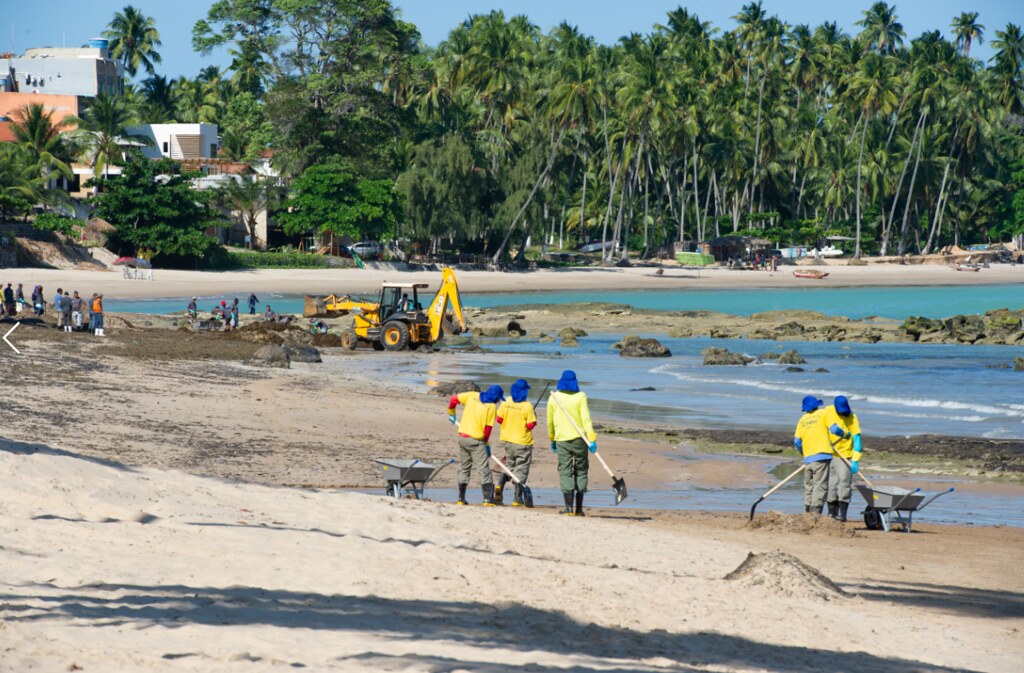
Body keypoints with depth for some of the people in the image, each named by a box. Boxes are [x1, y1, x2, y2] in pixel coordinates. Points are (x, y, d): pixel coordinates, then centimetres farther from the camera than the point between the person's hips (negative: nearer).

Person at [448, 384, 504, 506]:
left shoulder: (472, 396, 4)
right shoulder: (491, 407, -8)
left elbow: (453, 399, 7)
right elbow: (488, 429, -7)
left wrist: (451, 414, 25)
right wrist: (487, 444, 6)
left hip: (462, 437, 5)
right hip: (476, 441, -5)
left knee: (464, 468, 15)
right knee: (483, 469, -2)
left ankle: (461, 499, 16)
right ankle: (488, 499, -7)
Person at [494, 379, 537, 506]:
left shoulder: (506, 403, -3)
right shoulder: (527, 406, -18)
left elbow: (499, 419, 3)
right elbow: (531, 425, -18)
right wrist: (534, 421, 3)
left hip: (508, 440, 5)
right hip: (523, 442, -5)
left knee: (509, 465, 22)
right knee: (521, 470, 6)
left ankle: (500, 483, -4)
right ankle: (517, 498, 7)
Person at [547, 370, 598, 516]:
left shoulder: (554, 397, 2)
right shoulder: (580, 396, -3)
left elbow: (550, 422, 8)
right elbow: (586, 419, -11)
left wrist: (552, 440, 20)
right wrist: (592, 439, -14)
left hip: (562, 440, 1)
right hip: (579, 439, -1)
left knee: (565, 472, -1)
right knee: (581, 471, 9)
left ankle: (569, 507, -13)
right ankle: (579, 508, 7)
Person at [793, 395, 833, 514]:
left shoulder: (803, 419, 13)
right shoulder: (823, 413, 4)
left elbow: (797, 441, 7)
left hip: (808, 457, 4)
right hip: (822, 455, -4)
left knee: (808, 486, 13)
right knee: (820, 485, -7)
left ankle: (807, 513, 12)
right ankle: (815, 512, -18)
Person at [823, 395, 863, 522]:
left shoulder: (852, 417, -10)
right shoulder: (828, 412, -3)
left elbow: (856, 439, -14)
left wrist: (855, 460, -21)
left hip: (845, 454, -3)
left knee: (844, 482, -13)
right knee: (830, 484, 4)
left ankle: (842, 513, -13)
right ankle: (832, 512, 12)